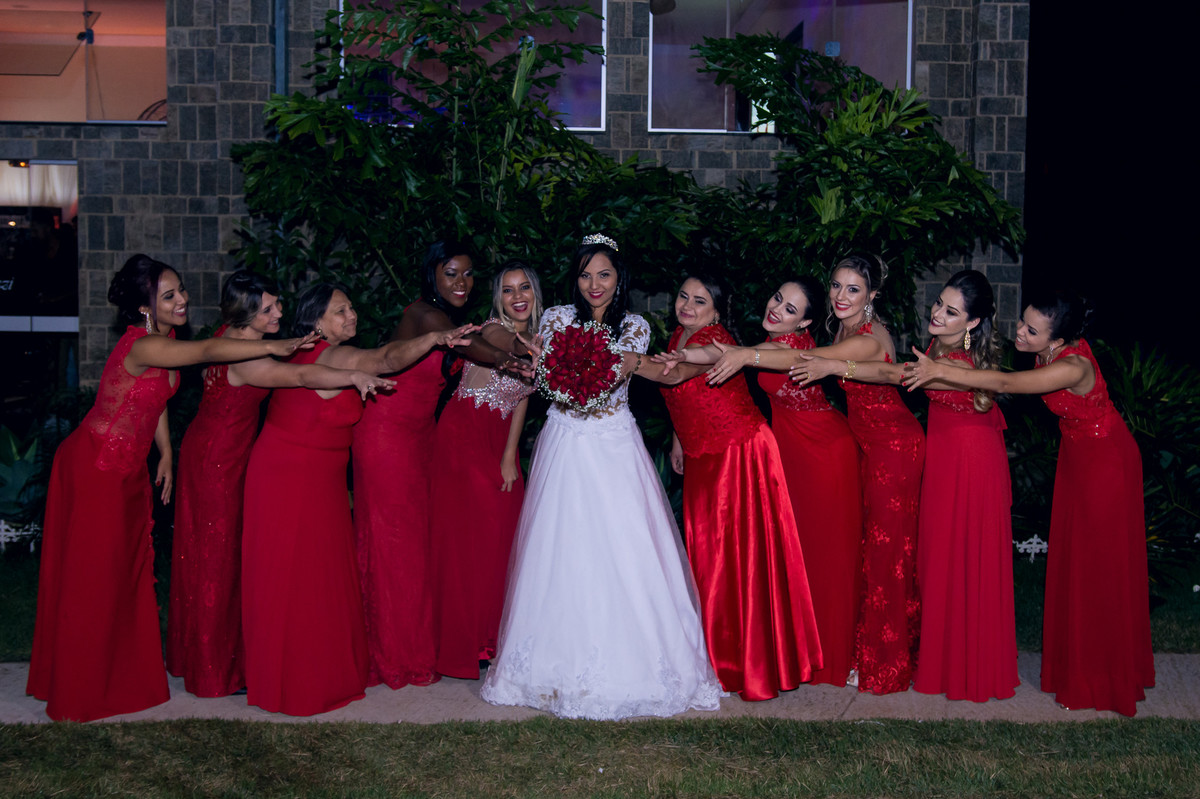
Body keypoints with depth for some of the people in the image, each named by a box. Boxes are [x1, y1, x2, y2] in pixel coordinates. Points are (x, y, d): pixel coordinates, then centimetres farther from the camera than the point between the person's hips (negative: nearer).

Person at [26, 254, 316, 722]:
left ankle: (125, 677, 27)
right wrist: (271, 347, -44)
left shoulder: (165, 341, 3)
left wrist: (165, 454, 20)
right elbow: (208, 350, -40)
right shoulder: (142, 346, -26)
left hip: (126, 468, 9)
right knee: (93, 577, 2)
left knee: (128, 570, 14)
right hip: (97, 467, -9)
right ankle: (81, 691, 15)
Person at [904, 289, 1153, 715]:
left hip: (1106, 460, -8)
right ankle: (1075, 667, 26)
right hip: (1077, 455, 8)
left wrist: (939, 371, -34)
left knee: (1101, 566, 2)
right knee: (1071, 561, 13)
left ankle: (1103, 680, 15)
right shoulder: (1050, 352, -10)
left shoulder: (1074, 368, -34)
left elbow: (1005, 383, -36)